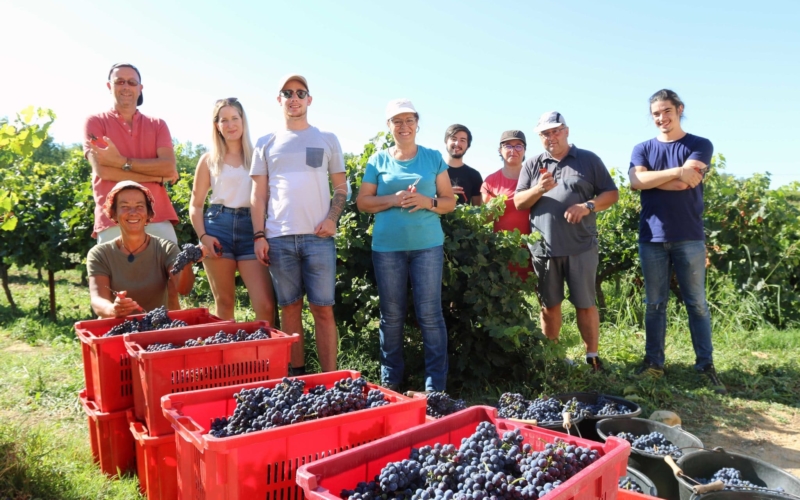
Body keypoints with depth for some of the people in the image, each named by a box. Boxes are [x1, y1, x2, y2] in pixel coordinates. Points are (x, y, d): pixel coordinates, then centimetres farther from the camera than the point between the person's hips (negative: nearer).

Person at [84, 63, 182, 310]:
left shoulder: (157, 125, 16)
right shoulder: (95, 122, 9)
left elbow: (169, 166, 0)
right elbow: (102, 170, -6)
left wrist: (122, 162, -8)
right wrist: (157, 175, -4)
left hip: (158, 219, 2)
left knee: (170, 291, 0)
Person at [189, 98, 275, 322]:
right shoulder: (209, 160, 11)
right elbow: (196, 205, 12)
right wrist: (203, 236, -4)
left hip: (250, 228, 0)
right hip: (218, 228, 1)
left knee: (266, 305, -10)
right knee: (224, 302, 6)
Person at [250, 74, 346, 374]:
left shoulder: (327, 140, 12)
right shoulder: (266, 144, 14)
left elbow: (341, 187, 11)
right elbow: (258, 194, 11)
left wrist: (332, 218, -6)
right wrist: (259, 236, 1)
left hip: (318, 237, -1)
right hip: (279, 238, 1)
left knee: (323, 309, -3)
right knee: (290, 308, 6)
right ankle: (297, 375, 16)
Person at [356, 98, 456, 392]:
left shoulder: (434, 158, 8)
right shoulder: (378, 160, 9)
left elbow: (450, 202, 8)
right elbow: (363, 202, 6)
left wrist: (427, 202, -12)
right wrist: (392, 200, -10)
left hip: (427, 245, -1)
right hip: (387, 247, 1)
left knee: (430, 314, -2)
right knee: (391, 315, 7)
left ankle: (436, 386, 8)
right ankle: (390, 381, 21)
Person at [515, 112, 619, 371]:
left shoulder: (589, 160, 7)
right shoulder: (532, 165, 11)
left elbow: (611, 193, 4)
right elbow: (518, 203, 7)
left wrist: (587, 206, -14)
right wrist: (539, 189, -12)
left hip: (580, 247, -2)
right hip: (543, 248, 2)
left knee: (585, 304, 4)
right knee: (549, 305, 10)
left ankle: (592, 356, 16)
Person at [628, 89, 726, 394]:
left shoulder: (700, 146, 3)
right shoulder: (642, 149, 10)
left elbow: (687, 182, -14)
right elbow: (635, 181, -9)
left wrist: (649, 178, -5)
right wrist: (675, 172, -14)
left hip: (689, 238, -2)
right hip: (652, 238, 2)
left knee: (697, 303, 4)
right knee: (654, 303, 7)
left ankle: (706, 364, 13)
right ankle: (653, 361, 16)